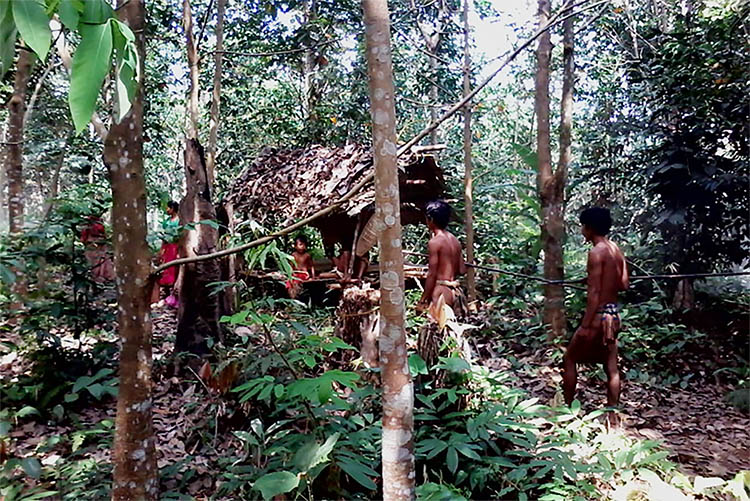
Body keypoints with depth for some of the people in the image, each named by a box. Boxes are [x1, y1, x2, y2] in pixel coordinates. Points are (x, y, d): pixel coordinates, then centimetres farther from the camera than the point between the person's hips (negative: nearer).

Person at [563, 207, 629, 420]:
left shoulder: (596, 252, -16)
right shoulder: (617, 250, 8)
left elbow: (594, 292, -20)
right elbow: (624, 284, 7)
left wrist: (585, 325, -18)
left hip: (599, 315, -8)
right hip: (614, 314, 8)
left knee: (569, 359, 8)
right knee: (611, 368, 11)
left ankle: (568, 408, 15)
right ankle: (612, 416, 16)